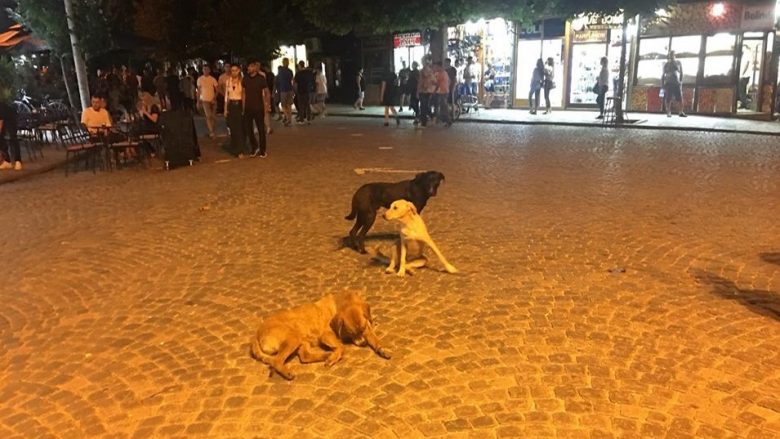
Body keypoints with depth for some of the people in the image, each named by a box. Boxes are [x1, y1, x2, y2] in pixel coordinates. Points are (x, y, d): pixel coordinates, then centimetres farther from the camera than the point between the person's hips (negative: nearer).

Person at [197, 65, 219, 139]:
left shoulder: (212, 79, 1)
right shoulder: (200, 79, 0)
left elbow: (217, 89, 2)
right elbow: (199, 90, 6)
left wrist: (215, 97, -11)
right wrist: (198, 101, 5)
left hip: (212, 100, 2)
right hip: (204, 100, -2)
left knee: (212, 117, 7)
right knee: (208, 116, -14)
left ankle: (210, 131, 20)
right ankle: (211, 132, -15)